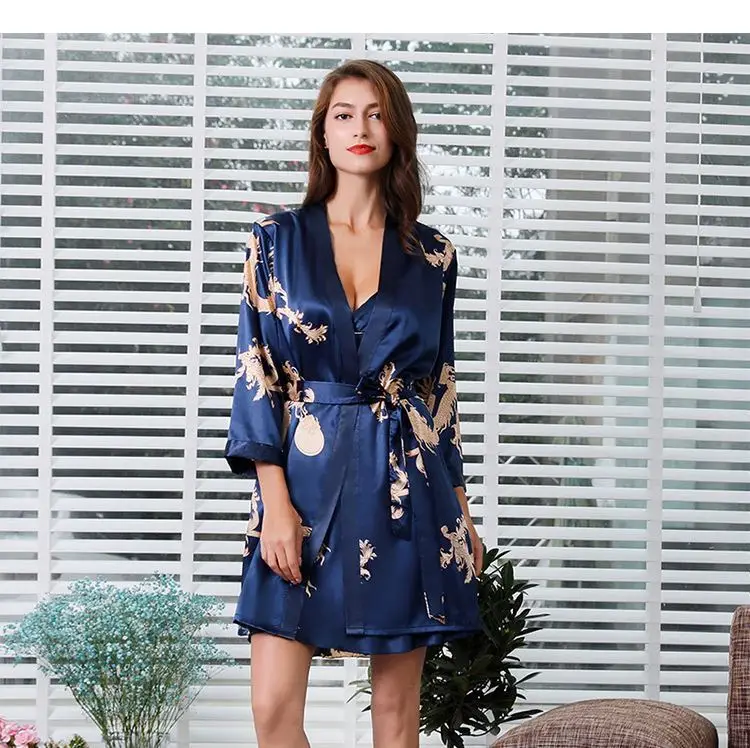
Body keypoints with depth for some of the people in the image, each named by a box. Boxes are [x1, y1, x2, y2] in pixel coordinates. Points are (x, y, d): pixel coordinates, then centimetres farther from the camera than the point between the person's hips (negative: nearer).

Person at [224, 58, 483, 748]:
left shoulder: (432, 255, 7)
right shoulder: (279, 239, 4)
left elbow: (440, 387, 12)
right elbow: (255, 371, -1)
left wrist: (460, 509, 9)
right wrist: (275, 500, -10)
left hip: (405, 487, 1)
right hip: (305, 484, -1)